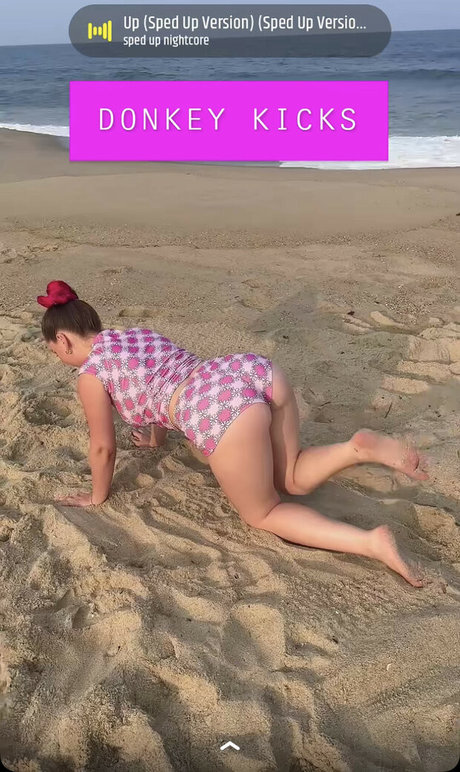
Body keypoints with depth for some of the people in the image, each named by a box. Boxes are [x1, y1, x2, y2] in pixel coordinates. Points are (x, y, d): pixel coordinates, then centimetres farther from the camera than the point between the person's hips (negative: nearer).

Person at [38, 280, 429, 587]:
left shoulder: (91, 373, 12)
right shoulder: (139, 334, 32)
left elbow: (103, 447, 20)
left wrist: (97, 497, 38)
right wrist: (156, 436, 65)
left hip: (223, 413, -8)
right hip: (257, 370, 8)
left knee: (261, 513, 15)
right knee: (292, 480, 28)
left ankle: (372, 542, -3)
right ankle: (361, 447, -1)